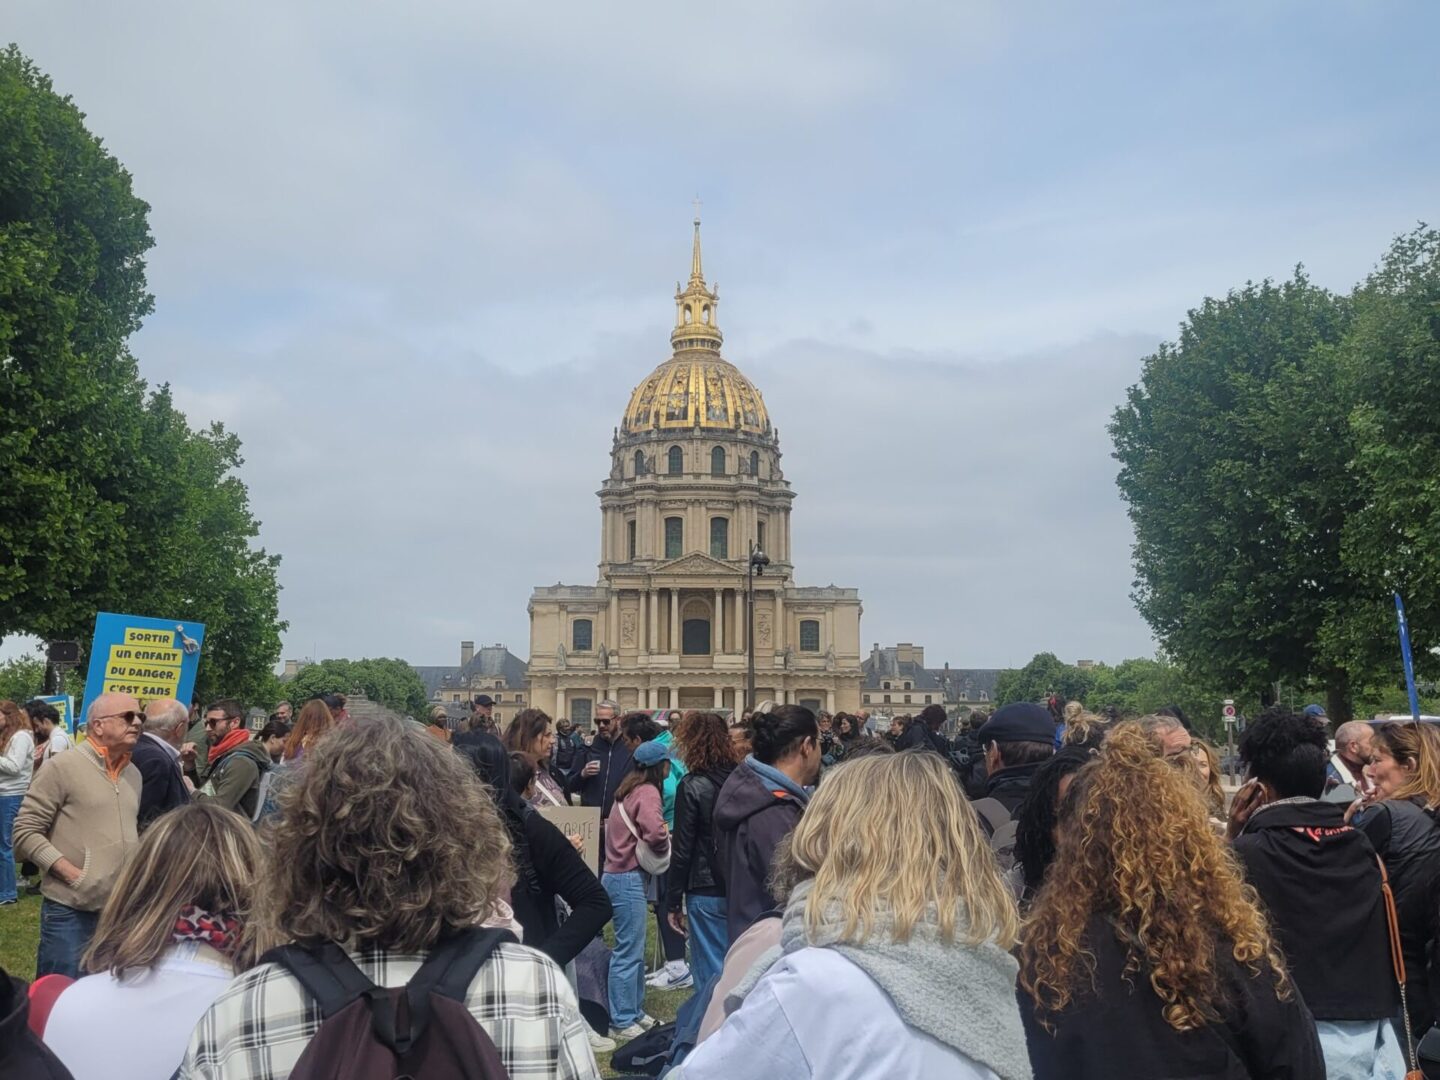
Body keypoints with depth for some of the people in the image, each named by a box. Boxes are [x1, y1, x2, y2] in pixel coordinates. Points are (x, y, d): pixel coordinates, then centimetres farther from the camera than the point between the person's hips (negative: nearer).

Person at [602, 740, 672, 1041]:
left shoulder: (629, 790, 14)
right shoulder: (647, 792, -14)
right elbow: (655, 831, -30)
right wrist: (665, 846, -8)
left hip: (618, 874, 10)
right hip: (629, 879, -10)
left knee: (634, 949, 17)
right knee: (629, 952, -3)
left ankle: (634, 1012, 26)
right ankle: (621, 1022, 2)